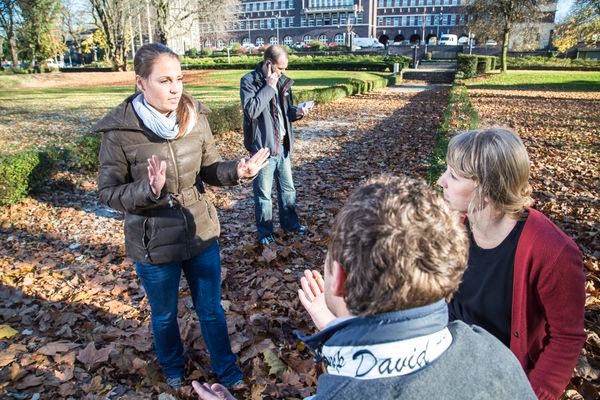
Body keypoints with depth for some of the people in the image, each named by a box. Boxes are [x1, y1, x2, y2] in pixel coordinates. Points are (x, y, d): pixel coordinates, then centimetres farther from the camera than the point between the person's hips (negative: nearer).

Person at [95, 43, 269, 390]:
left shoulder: (195, 117, -9)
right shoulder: (120, 130, -18)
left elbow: (209, 169, 1)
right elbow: (108, 192, -12)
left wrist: (237, 170, -20)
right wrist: (148, 189, -32)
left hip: (202, 232, 2)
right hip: (154, 243, -2)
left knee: (211, 309, 20)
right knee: (165, 314, 23)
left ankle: (225, 366, 46)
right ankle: (173, 366, 54)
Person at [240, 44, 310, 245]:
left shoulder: (282, 81, 8)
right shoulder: (249, 81, -11)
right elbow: (251, 110, -25)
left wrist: (296, 112, -4)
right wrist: (269, 87, -20)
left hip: (283, 145, 6)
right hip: (263, 147, -6)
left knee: (287, 188, 18)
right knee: (263, 193, 6)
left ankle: (290, 222, 36)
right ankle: (264, 231, 21)